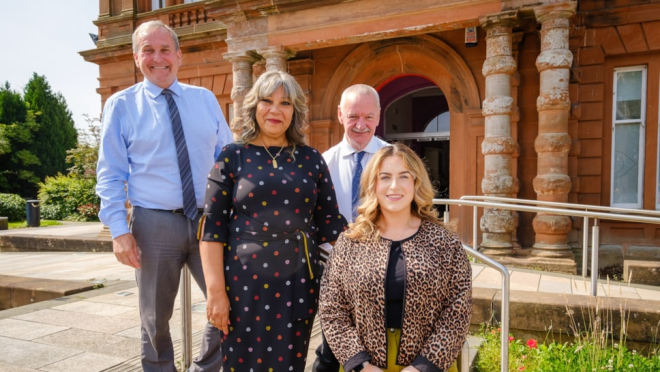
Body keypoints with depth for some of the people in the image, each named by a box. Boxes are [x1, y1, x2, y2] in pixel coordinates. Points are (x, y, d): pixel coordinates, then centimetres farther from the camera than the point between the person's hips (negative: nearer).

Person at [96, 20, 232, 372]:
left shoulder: (205, 99, 8)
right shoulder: (120, 105, 2)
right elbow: (110, 174, -1)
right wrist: (119, 229, -10)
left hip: (210, 219, 2)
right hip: (155, 223, -2)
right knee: (155, 320, 13)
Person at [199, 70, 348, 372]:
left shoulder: (311, 159, 5)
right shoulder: (233, 156, -1)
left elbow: (330, 222, 7)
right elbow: (213, 227, -4)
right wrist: (216, 291, -9)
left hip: (298, 283, 2)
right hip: (245, 282, -2)